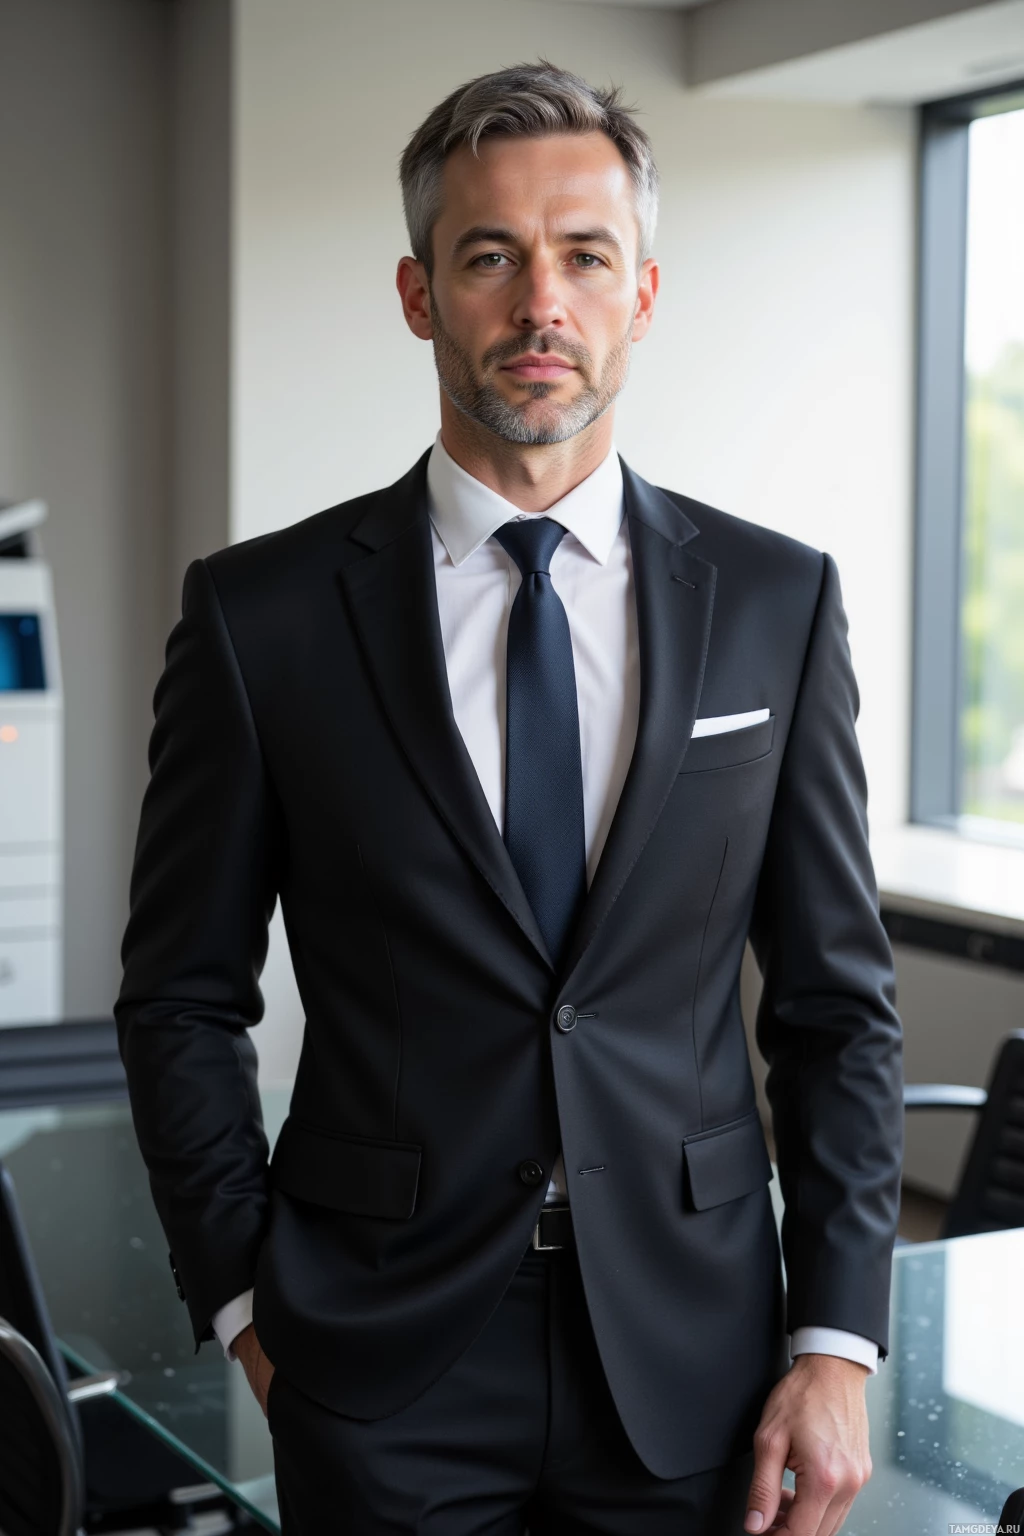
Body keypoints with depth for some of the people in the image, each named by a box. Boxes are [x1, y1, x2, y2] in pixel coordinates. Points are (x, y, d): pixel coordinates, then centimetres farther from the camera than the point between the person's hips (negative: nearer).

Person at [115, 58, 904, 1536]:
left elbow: (838, 1002, 3)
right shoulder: (262, 614, -4)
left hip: (692, 1362, 2)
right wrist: (246, 1302, -2)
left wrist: (837, 1341, -2)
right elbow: (183, 1000, 3)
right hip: (383, 1372, -1)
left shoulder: (777, 601, 0)